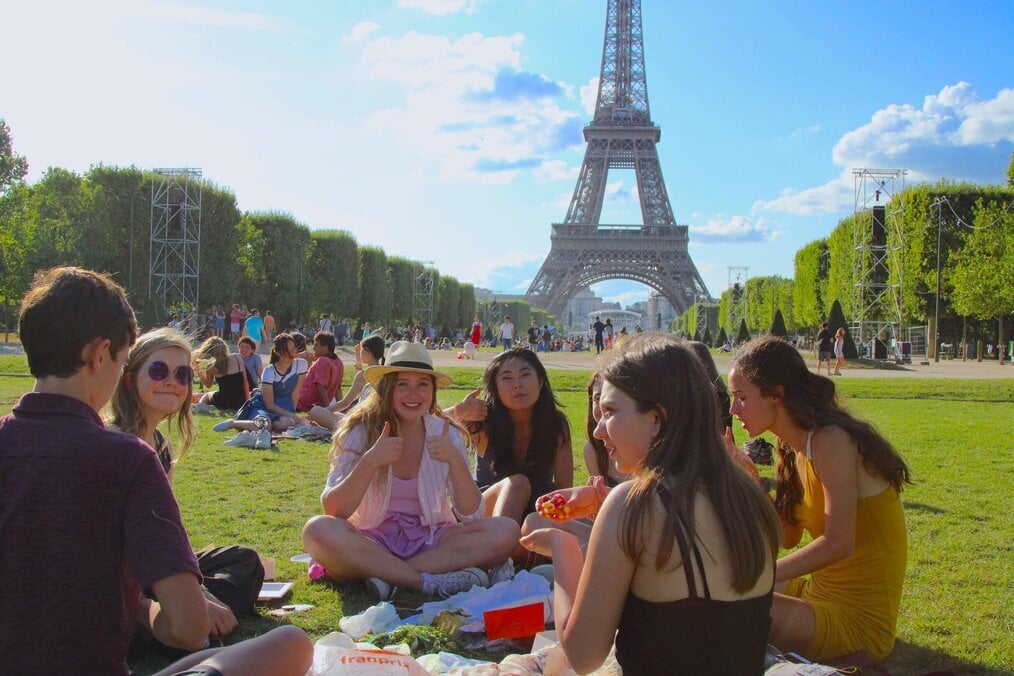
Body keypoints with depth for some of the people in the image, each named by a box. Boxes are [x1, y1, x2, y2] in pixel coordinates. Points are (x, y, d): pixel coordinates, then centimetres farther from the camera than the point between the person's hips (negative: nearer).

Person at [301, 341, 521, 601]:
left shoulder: (446, 434, -1)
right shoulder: (360, 432, -6)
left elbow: (471, 516, -6)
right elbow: (332, 510, -14)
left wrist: (455, 460, -22)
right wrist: (369, 462, -28)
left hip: (429, 541, 2)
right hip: (370, 543, -2)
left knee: (505, 531, -22)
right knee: (318, 529, -32)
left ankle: (385, 573, -24)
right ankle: (431, 582, -28)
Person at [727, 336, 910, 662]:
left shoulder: (831, 441, -20)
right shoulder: (795, 447, 7)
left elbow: (838, 543, -28)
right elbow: (788, 536, 8)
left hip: (858, 619, -9)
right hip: (819, 592, 9)